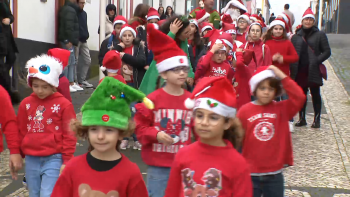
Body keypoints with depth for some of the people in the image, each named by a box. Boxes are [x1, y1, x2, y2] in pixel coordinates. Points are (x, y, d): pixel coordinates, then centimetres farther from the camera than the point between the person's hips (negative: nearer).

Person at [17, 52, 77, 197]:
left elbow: (69, 135, -6)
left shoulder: (64, 104, -8)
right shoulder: (26, 103, 5)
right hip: (31, 160, 5)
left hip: (54, 159, -5)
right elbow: (21, 131, 13)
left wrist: (67, 161, -6)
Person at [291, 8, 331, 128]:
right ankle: (302, 119, 19)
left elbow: (327, 52, 0)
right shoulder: (296, 36, 10)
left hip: (314, 70, -3)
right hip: (300, 71, 3)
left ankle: (317, 119, 11)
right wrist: (292, 67, -3)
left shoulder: (319, 35, 2)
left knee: (315, 95, 4)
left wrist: (317, 61, -14)